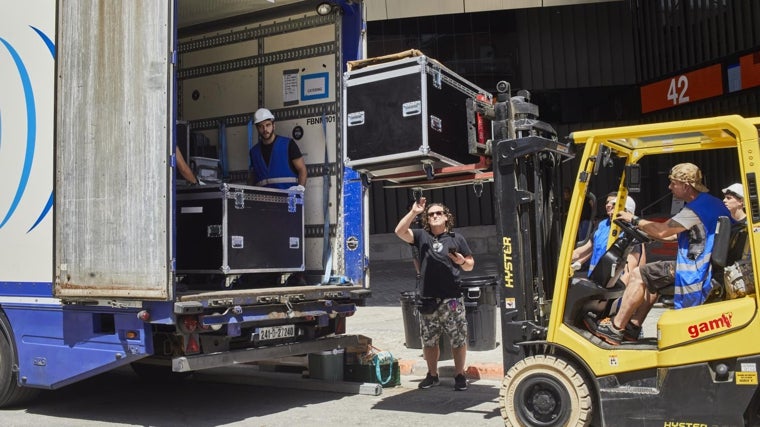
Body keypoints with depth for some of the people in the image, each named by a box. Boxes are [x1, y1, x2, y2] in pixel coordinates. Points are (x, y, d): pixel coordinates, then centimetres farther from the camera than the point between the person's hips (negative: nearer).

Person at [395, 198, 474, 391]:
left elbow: (470, 265, 11)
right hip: (428, 299, 2)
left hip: (452, 300, -1)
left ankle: (459, 375, 18)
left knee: (458, 340, 3)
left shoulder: (456, 238, 6)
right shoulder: (422, 236, 8)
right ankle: (432, 375, 25)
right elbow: (400, 231, -8)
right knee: (429, 340, 10)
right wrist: (413, 212, -12)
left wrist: (462, 261, -11)